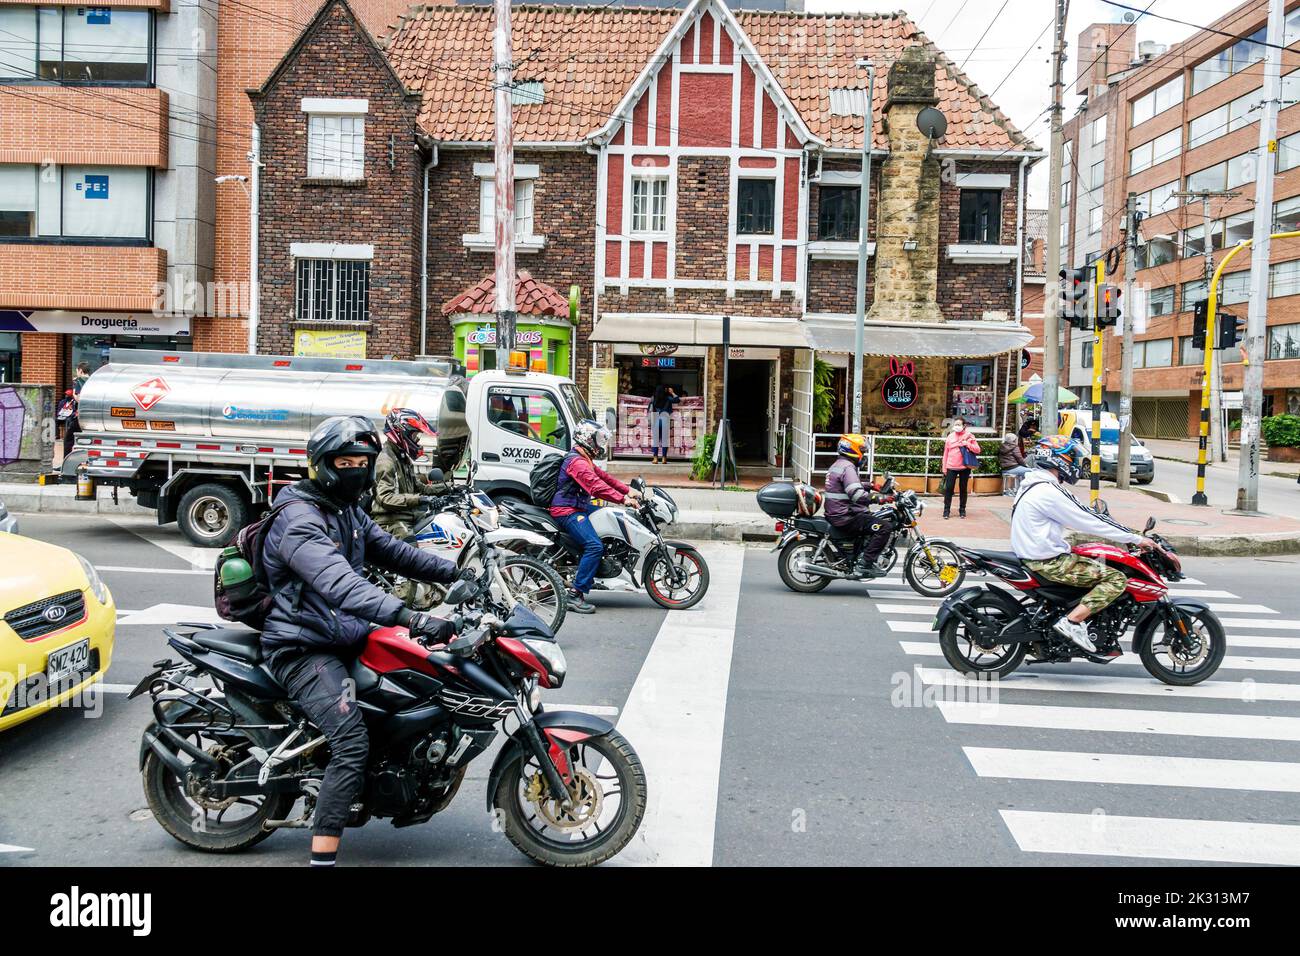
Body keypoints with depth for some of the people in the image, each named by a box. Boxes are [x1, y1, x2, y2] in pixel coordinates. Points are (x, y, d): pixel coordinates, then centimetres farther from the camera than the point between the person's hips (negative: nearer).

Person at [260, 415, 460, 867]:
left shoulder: (349, 511, 13)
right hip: (305, 648, -10)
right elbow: (339, 584, -37)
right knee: (352, 744, -25)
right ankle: (323, 855, -22)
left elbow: (390, 551, 22)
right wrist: (409, 617, -49)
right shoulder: (298, 519, -20)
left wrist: (454, 571, 10)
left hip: (345, 636, 10)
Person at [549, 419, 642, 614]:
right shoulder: (576, 461, -18)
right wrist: (623, 499, -30)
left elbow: (603, 477, 16)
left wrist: (628, 491, 5)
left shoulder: (585, 460, 18)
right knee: (594, 546, -25)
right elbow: (595, 485, -28)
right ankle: (575, 595, -25)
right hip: (567, 512, -11)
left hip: (579, 507, 11)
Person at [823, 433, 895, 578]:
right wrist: (880, 498, -26)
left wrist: (871, 487, 25)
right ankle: (863, 564, -19)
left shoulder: (837, 464, 17)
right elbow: (858, 495, -29)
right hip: (845, 516, -11)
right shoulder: (847, 467, -16)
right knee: (885, 527, -16)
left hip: (835, 513, 11)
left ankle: (858, 559, 29)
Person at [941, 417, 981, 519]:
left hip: (964, 467, -1)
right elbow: (946, 453, 7)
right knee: (949, 488, -2)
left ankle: (962, 510, 17)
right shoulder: (950, 437, 6)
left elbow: (977, 450, -3)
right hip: (951, 467, 1)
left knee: (963, 489, 8)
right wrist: (944, 468, 4)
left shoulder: (969, 436, 1)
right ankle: (947, 509, 5)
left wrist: (967, 444, -18)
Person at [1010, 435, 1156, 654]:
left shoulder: (1033, 486, 13)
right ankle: (1072, 622, -15)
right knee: (1116, 578, -12)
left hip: (1032, 556, 11)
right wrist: (1136, 539, -9)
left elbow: (1080, 517, 20)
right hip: (1049, 563, -11)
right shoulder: (1048, 492, -20)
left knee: (1096, 565, 24)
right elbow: (1089, 522, -17)